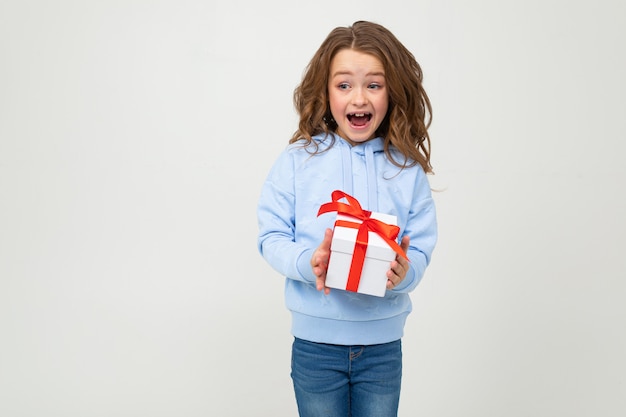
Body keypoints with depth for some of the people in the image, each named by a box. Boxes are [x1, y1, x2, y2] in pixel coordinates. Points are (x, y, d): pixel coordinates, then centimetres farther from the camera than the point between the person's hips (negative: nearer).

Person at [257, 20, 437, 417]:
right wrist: (306, 262, -24)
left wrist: (405, 271, -24)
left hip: (384, 344, 1)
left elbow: (422, 248, -2)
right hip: (316, 343, -1)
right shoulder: (298, 160, -5)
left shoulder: (407, 168, -2)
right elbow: (272, 236, -5)